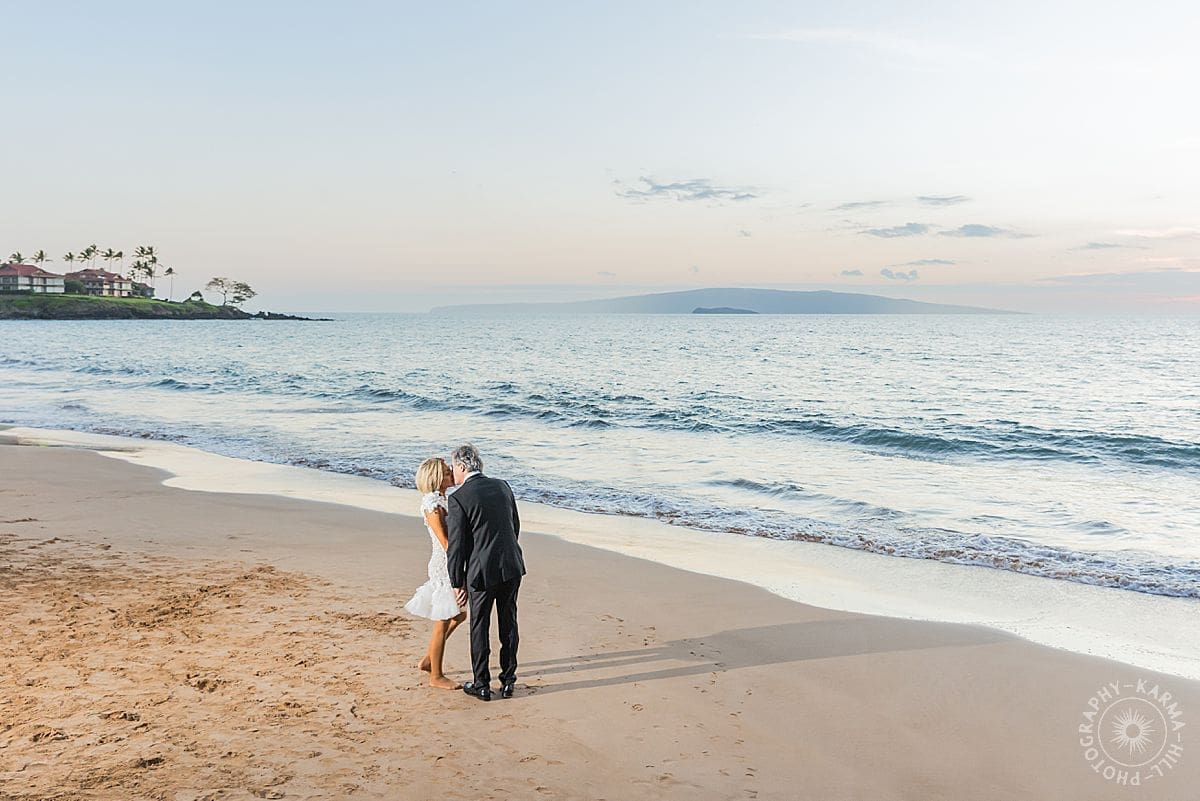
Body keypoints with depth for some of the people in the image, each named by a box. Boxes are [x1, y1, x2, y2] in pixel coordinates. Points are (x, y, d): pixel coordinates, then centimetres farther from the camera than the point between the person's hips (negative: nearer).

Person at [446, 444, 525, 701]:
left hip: (482, 571, -5)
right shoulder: (502, 486, 5)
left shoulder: (458, 498, -12)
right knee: (508, 623, 16)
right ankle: (508, 681, 24)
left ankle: (482, 685, 21)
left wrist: (457, 583, -1)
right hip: (512, 566, 5)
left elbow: (456, 545, -11)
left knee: (480, 627, 11)